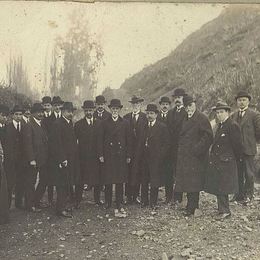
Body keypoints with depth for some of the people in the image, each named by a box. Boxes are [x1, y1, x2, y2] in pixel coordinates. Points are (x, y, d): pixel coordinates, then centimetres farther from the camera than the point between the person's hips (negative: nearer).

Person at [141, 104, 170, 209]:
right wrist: (141, 154, 3)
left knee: (154, 182, -1)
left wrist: (160, 155, -10)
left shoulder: (162, 127, -3)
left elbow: (166, 144, -3)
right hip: (144, 158, 4)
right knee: (144, 180, 8)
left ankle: (153, 203, 9)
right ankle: (144, 201, 19)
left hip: (156, 158, -4)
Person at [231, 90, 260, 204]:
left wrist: (250, 141, 1)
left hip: (248, 149, -5)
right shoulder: (233, 115, 12)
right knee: (238, 172, 11)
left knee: (249, 173, 2)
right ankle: (239, 194, 22)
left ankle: (248, 195, 14)